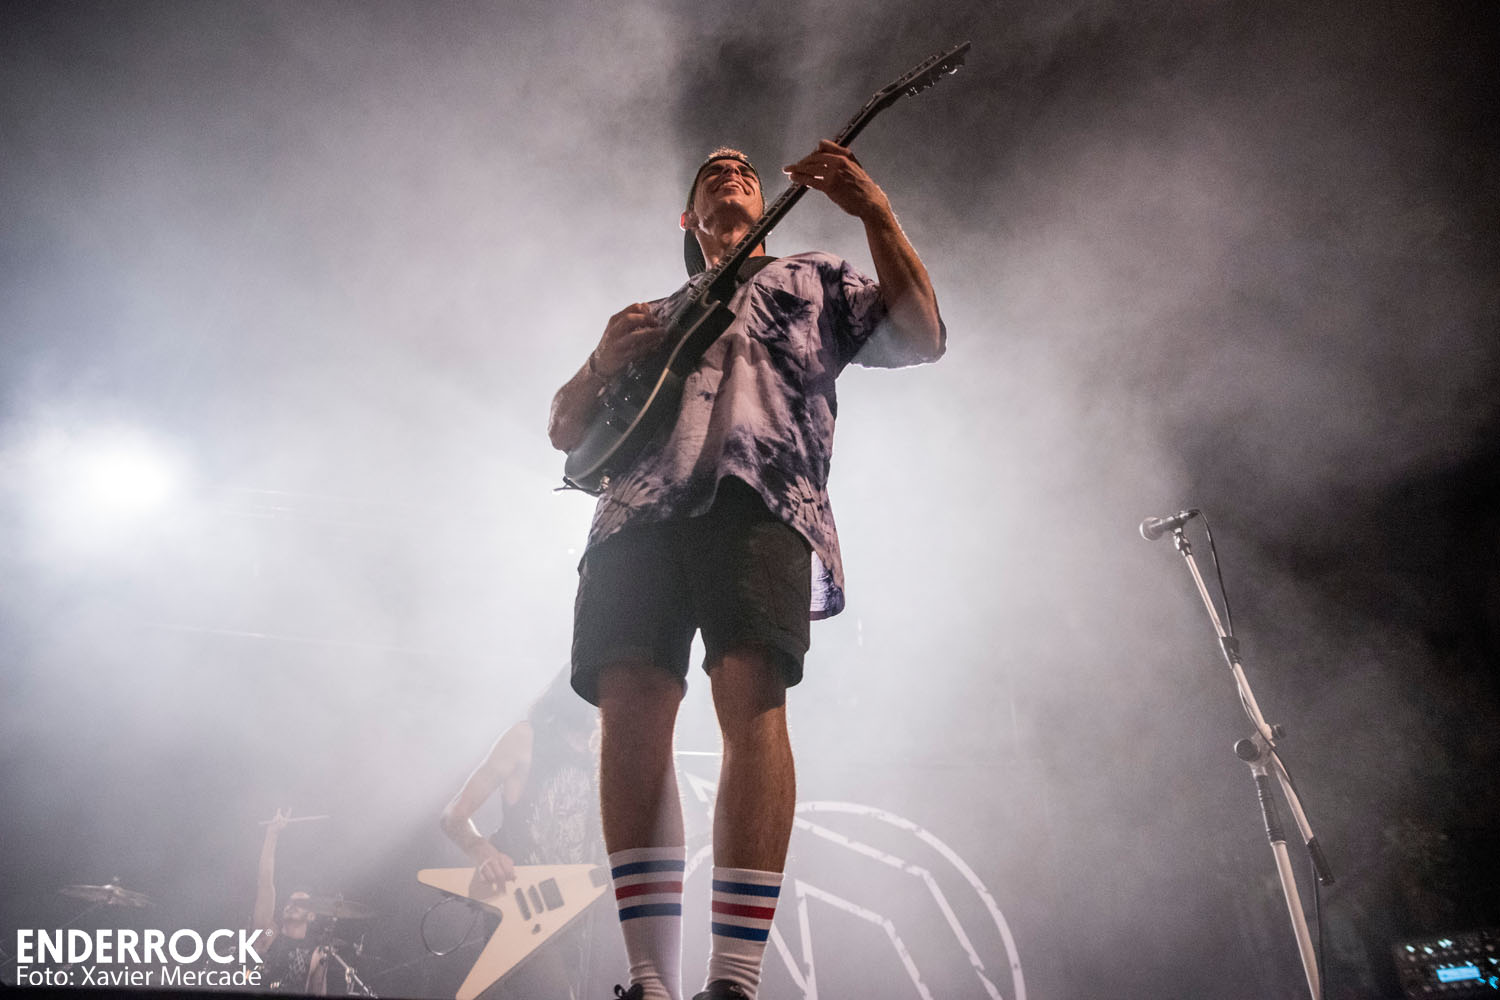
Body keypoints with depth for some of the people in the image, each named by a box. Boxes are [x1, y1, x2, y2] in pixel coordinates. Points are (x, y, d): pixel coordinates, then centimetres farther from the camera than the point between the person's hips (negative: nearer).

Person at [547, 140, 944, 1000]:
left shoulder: (814, 280, 31)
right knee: (630, 708, -15)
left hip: (761, 496, -2)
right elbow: (565, 430, 29)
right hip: (639, 510, 3)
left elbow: (922, 337, 14)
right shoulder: (651, 315, 36)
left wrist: (876, 213, 4)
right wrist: (603, 363, 7)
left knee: (753, 698, -23)